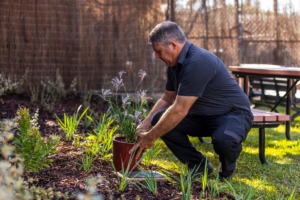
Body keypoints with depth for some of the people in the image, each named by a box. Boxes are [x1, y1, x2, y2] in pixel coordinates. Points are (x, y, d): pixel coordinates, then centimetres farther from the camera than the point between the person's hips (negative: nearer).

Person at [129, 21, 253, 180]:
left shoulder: (198, 63, -29)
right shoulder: (175, 64, 3)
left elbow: (180, 110, -29)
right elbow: (167, 99, 16)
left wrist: (150, 137, -21)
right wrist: (144, 127, 6)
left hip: (234, 113, -9)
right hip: (202, 116, 9)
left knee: (223, 140, -41)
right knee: (160, 119, -9)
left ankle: (227, 168, -3)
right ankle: (199, 166, 3)